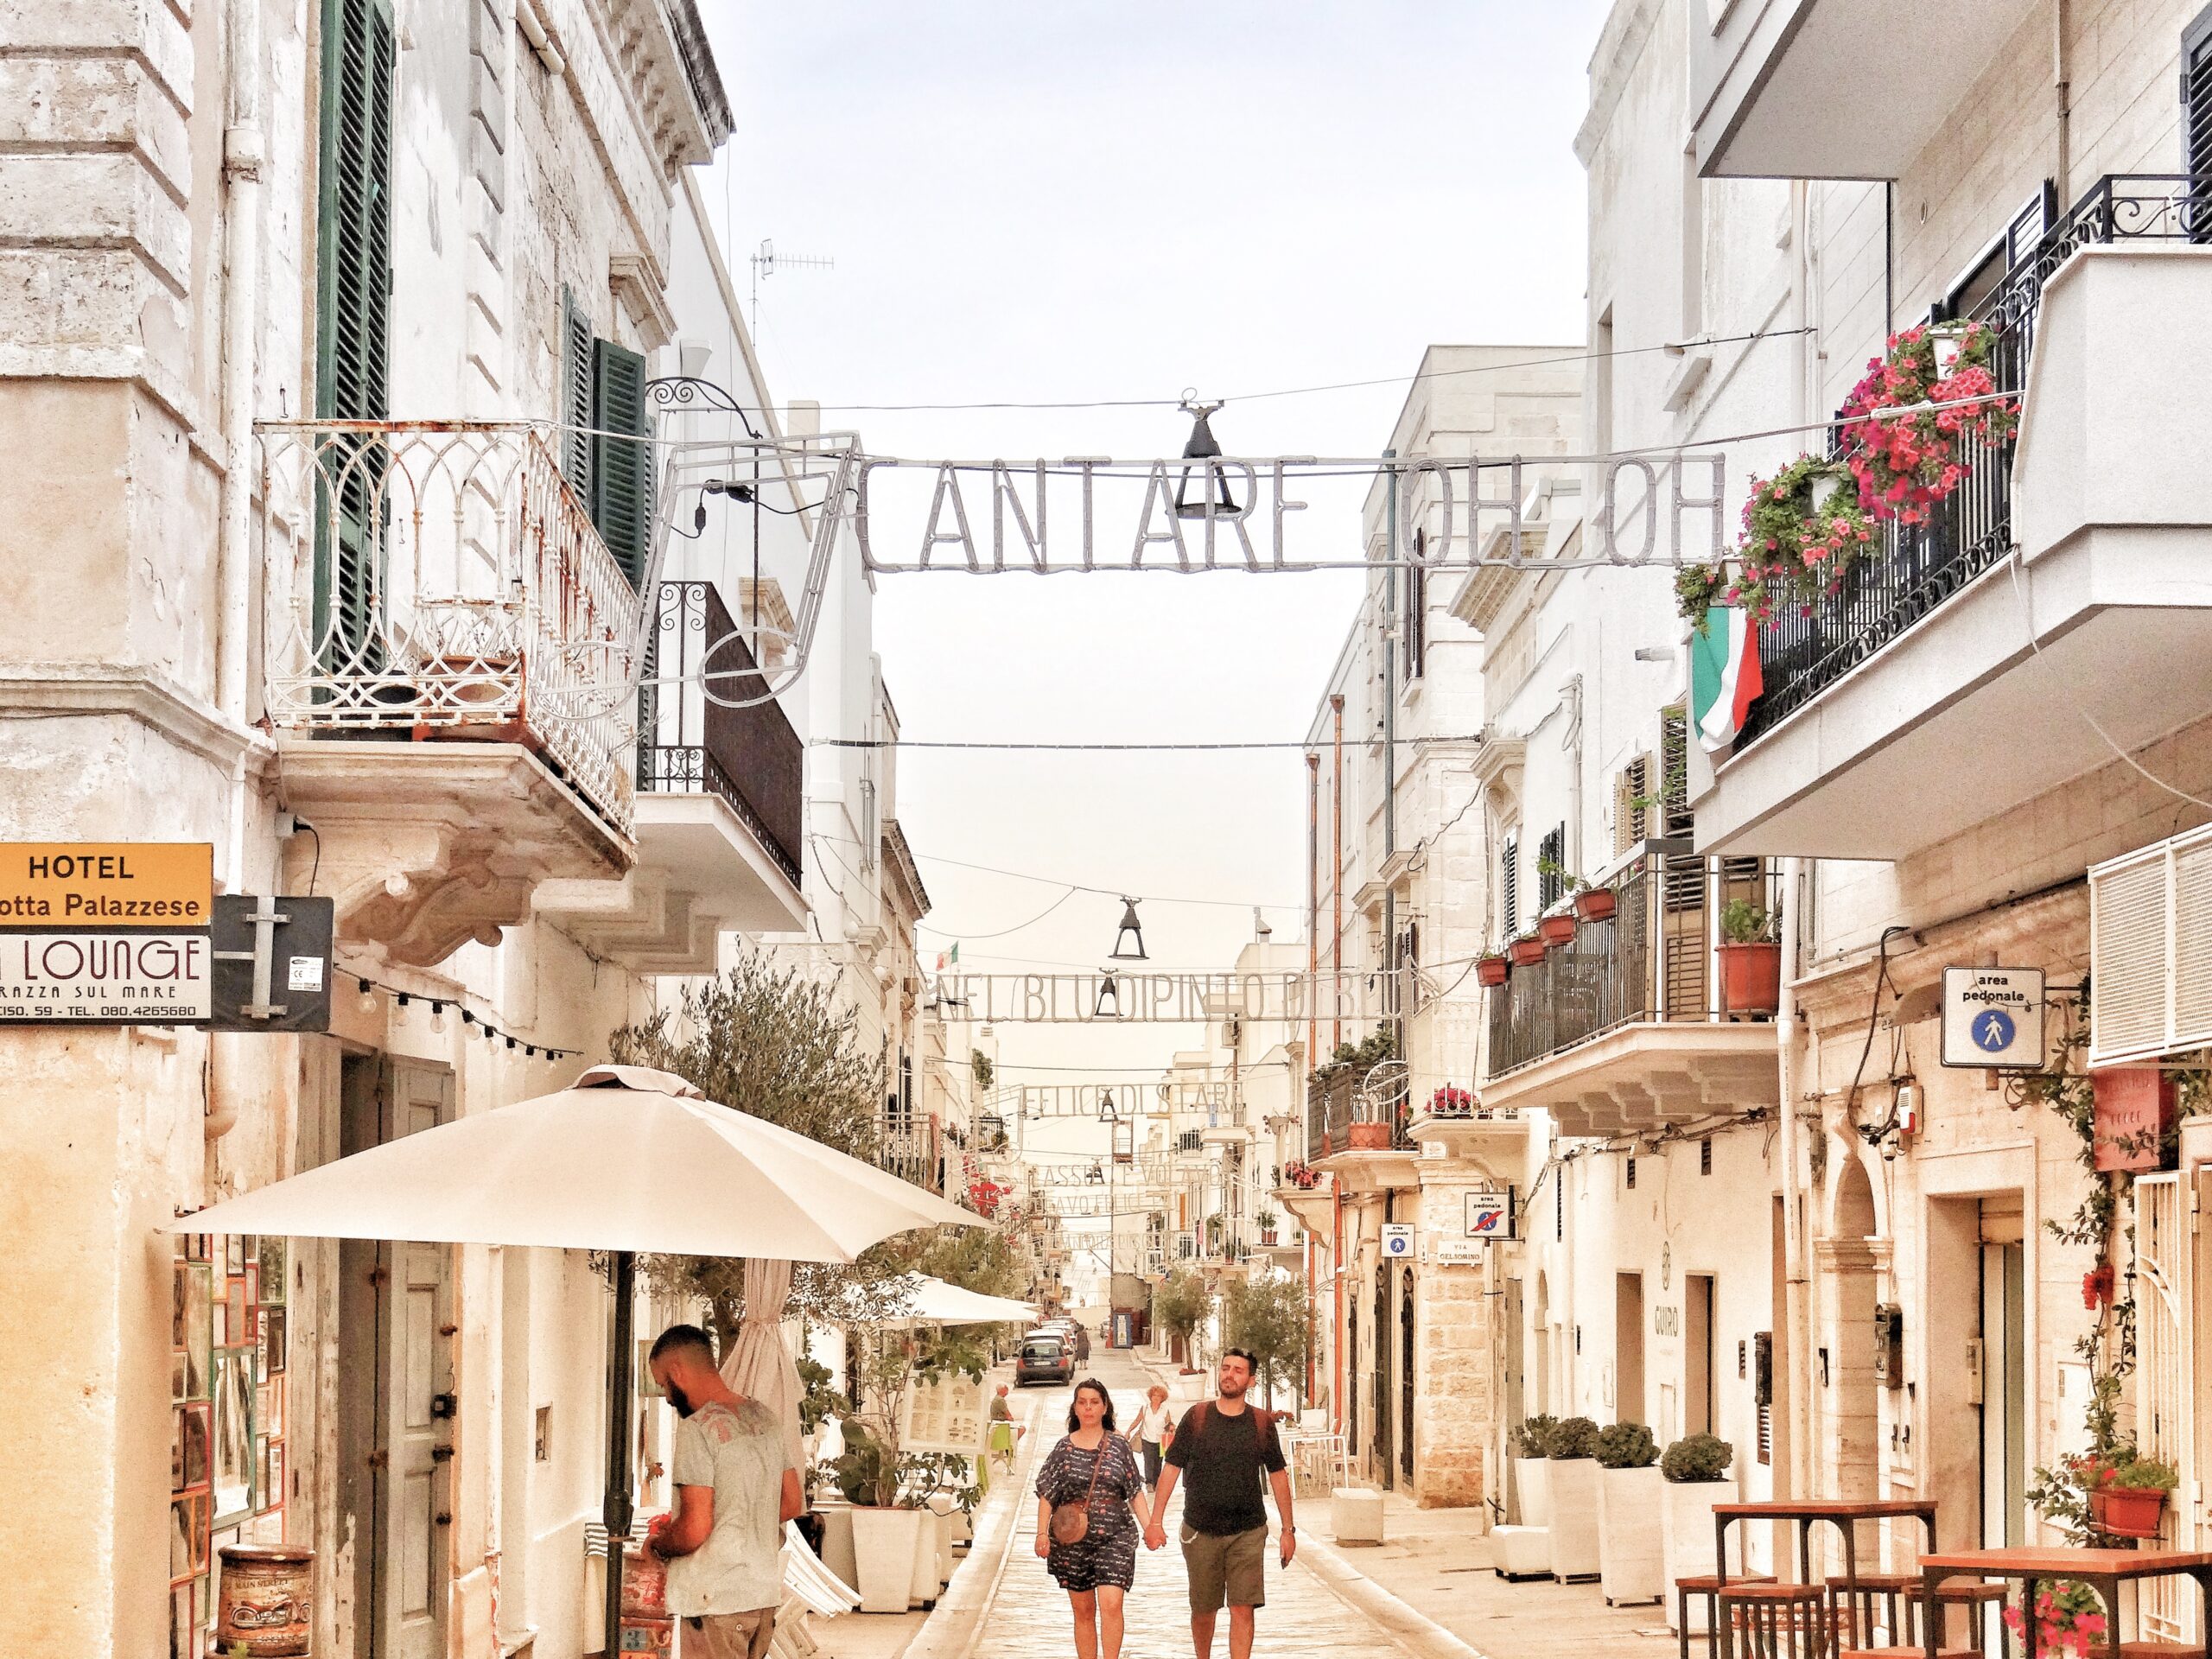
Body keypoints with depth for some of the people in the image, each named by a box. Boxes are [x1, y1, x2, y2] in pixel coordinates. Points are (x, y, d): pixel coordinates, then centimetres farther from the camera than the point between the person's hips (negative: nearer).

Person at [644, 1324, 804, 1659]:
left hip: (716, 1601, -8)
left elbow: (694, 1530, -21)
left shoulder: (698, 1429, -16)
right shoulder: (764, 1418, 9)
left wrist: (657, 1544, -2)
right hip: (765, 1594, 8)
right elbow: (792, 1503, 16)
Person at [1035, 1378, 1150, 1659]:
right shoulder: (1064, 1448, 4)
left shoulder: (1119, 1446, 4)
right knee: (1083, 1611, 7)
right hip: (1073, 1539, 1)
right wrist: (1042, 1533, -4)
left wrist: (1148, 1527, -2)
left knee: (1111, 1604, -16)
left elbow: (1135, 1491, 8)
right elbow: (1046, 1494, 5)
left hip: (1114, 1538, -1)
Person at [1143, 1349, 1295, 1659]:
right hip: (1200, 1531, 0)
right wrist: (1156, 1521, -3)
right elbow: (1171, 1468, 2)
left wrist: (1288, 1529, 8)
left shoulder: (1262, 1423, 2)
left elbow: (1278, 1476, 9)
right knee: (1203, 1609, 11)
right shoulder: (1197, 1417, -1)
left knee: (1243, 1609, -8)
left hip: (1248, 1532, 0)